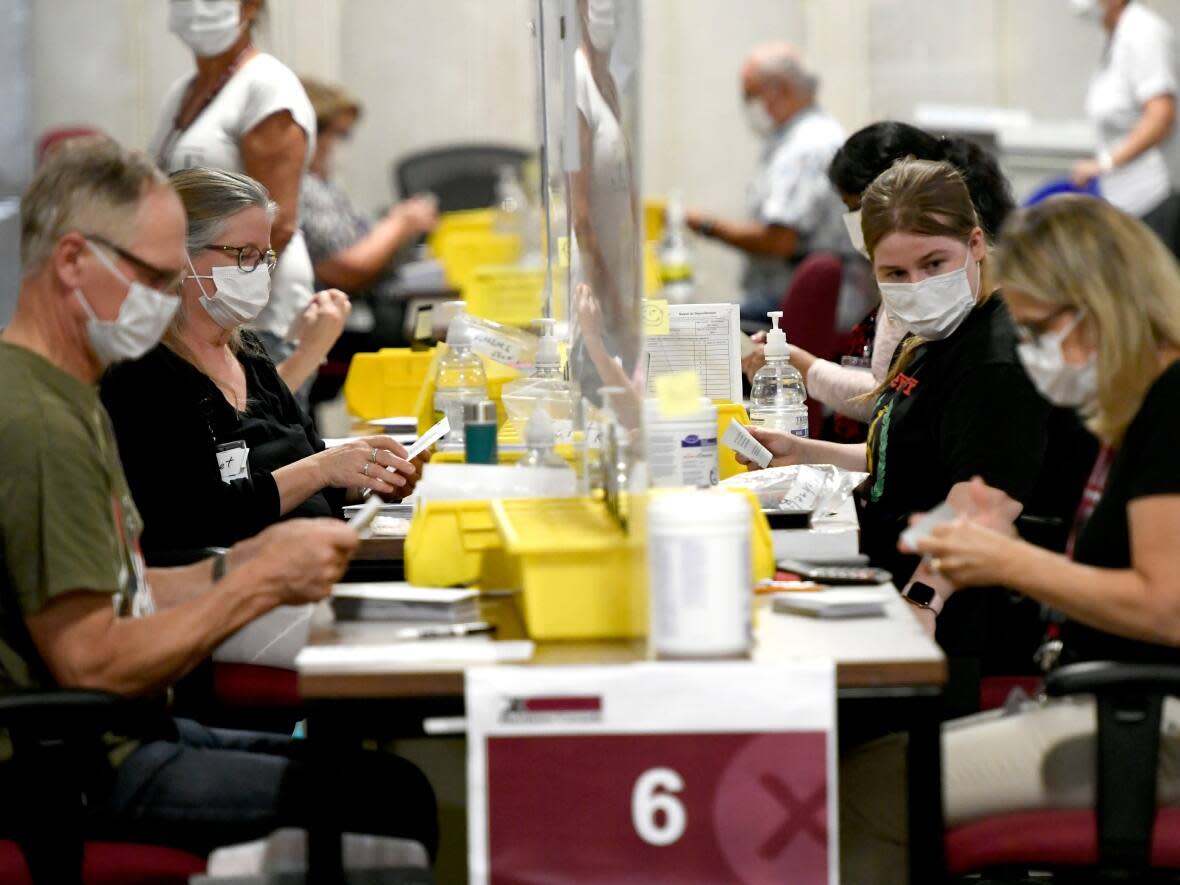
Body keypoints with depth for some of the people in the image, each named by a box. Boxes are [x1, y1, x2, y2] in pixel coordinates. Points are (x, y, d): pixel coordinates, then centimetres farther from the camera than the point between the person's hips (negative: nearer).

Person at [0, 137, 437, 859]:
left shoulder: (69, 399, 15)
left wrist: (242, 564, 3)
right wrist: (260, 585, -15)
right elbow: (91, 664, -22)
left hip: (124, 737, 11)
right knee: (390, 800, -15)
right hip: (83, 774, -11)